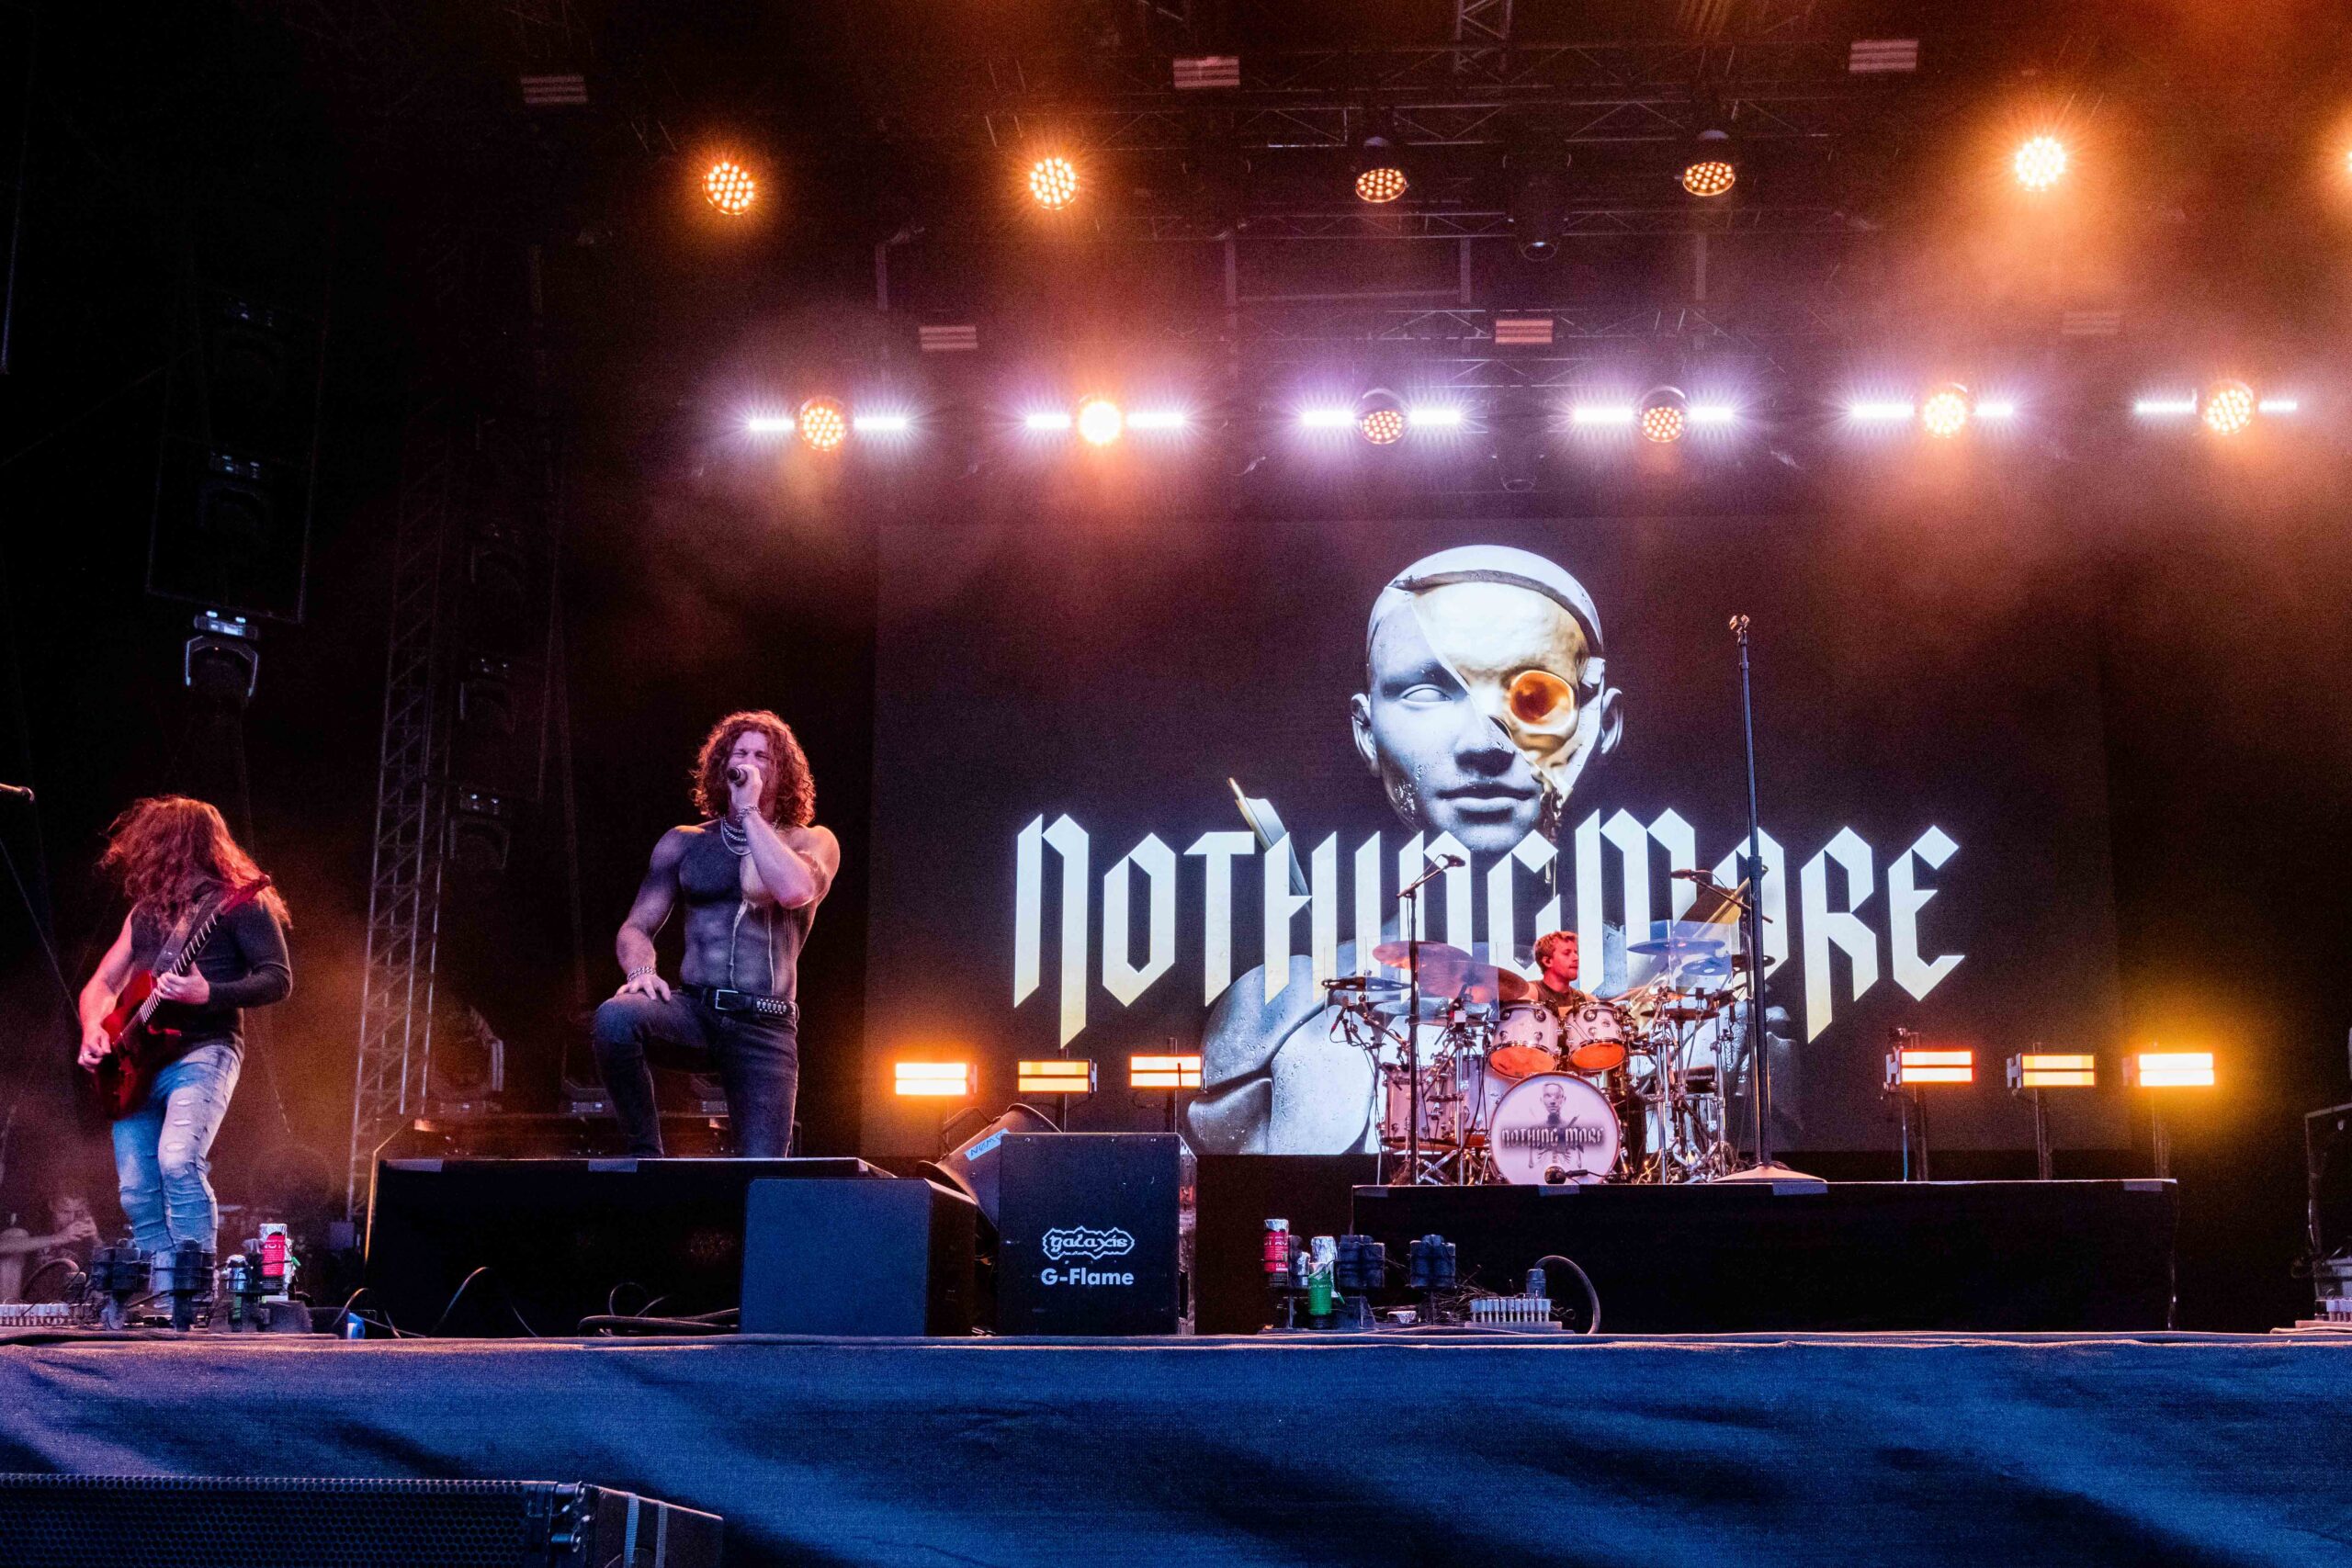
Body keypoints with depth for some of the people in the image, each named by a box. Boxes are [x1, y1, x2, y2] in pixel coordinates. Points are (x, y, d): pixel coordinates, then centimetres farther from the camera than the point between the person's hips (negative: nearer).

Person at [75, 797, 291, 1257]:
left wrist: (208, 994, -24)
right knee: (138, 1196, 1)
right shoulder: (146, 912, 20)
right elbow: (101, 984, 25)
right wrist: (93, 1029, 4)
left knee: (178, 1162, -27)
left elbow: (279, 979, -9)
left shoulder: (239, 903, -1)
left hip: (203, 1051, -7)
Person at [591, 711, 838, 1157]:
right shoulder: (683, 843, 15)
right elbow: (636, 927, 14)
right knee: (615, 1017, -33)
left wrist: (750, 811, -9)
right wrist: (641, 970, -9)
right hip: (692, 1009, 2)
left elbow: (793, 890, -16)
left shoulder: (811, 842, 8)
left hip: (766, 1025, -1)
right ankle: (646, 1154, -15)